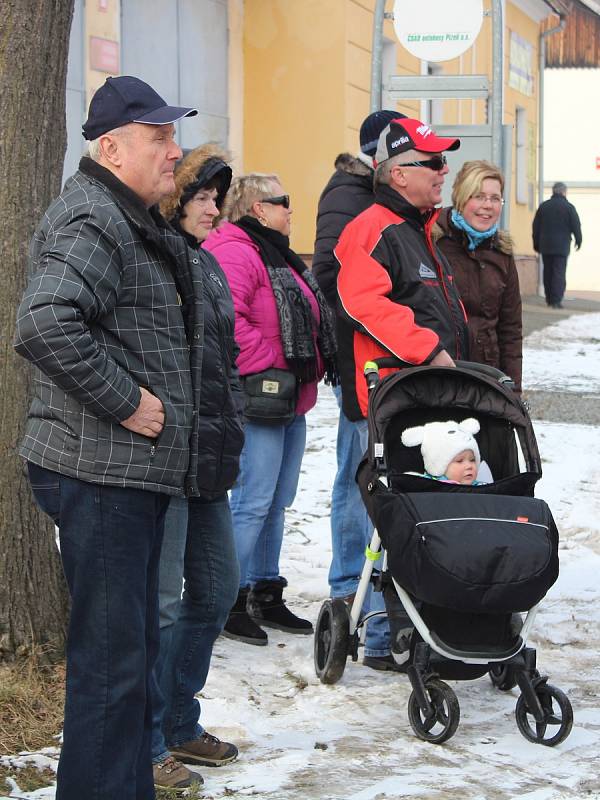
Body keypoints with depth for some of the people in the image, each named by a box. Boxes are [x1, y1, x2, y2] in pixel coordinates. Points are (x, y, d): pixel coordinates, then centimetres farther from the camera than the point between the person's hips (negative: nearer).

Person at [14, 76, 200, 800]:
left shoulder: (135, 224, 19)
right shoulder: (93, 222, -16)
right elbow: (45, 324, -32)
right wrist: (124, 401, -24)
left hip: (137, 470, 11)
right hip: (101, 473, -11)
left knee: (133, 646, 17)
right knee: (111, 654, -6)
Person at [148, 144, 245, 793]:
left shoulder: (205, 262, 17)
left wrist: (230, 431, 21)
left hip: (210, 462, 10)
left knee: (217, 590, 16)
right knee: (160, 604, -4)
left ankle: (180, 724, 30)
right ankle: (149, 745, 8)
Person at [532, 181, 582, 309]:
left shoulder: (543, 206, 7)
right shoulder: (569, 207, -5)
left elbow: (536, 226, 9)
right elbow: (576, 226, -3)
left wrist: (536, 244, 17)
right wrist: (578, 241, 13)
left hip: (545, 246, 4)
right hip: (562, 246, -4)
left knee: (548, 273, 12)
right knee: (559, 273, -5)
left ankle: (549, 299, 16)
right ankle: (556, 300, -13)